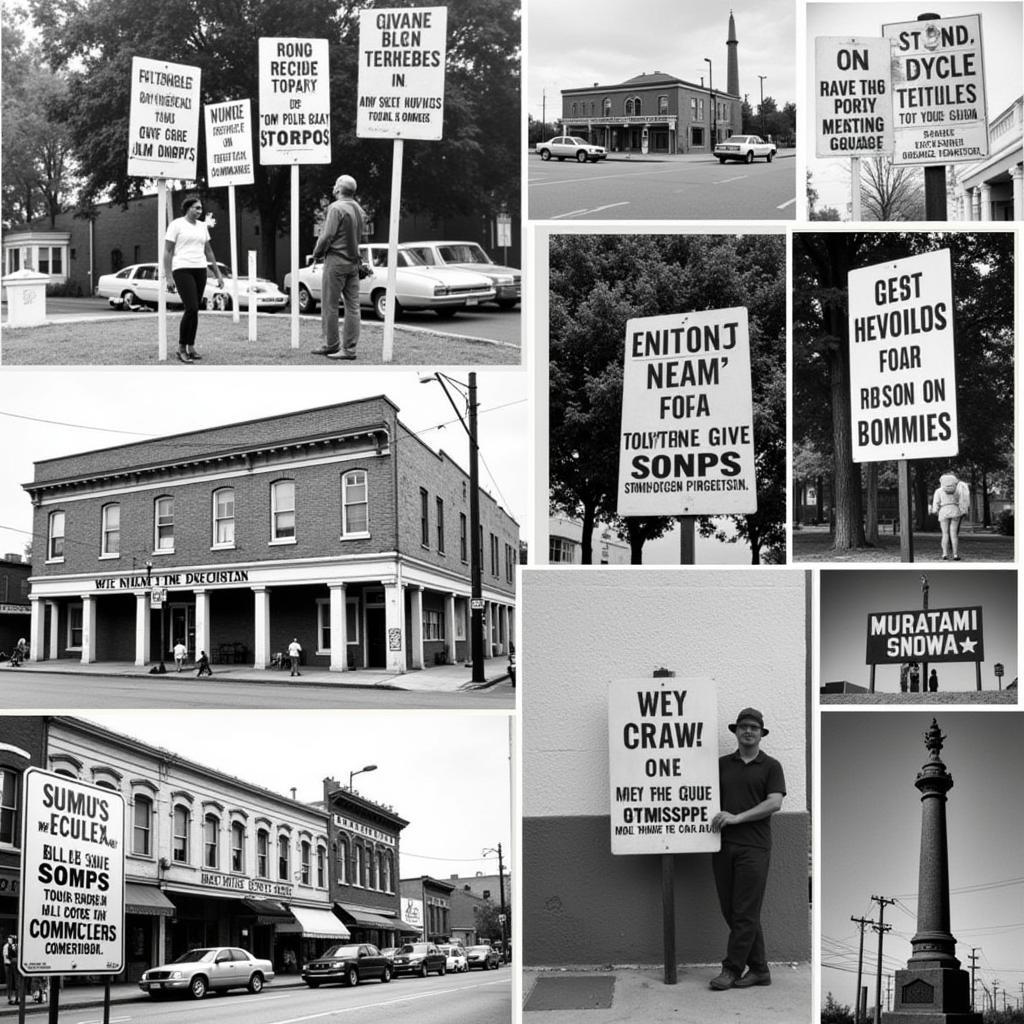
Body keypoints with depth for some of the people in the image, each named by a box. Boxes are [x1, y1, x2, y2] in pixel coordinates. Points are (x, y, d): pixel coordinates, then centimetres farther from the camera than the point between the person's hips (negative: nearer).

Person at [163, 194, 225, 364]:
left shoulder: (202, 226, 14)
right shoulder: (176, 225, -4)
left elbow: (208, 251, 21)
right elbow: (167, 251, -6)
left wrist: (218, 273, 16)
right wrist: (169, 277, -12)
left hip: (200, 270, 6)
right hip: (182, 270, -6)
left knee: (194, 310, 6)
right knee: (192, 309, -16)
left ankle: (190, 347, 13)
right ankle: (181, 348, -7)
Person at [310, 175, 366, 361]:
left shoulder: (336, 208, -14)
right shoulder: (359, 209, 11)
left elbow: (327, 236, -17)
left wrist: (317, 253, -2)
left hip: (336, 260, -8)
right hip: (354, 261, 8)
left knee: (330, 304, 1)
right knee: (352, 306, 4)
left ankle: (331, 345, 5)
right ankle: (349, 348, 5)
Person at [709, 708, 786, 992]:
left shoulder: (770, 766, 5)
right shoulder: (722, 764, 16)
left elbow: (774, 803, -7)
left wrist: (737, 817, -14)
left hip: (753, 846, -4)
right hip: (723, 845, 4)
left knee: (745, 912, -6)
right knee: (730, 911, 5)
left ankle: (732, 969, -2)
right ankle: (759, 968, 13)